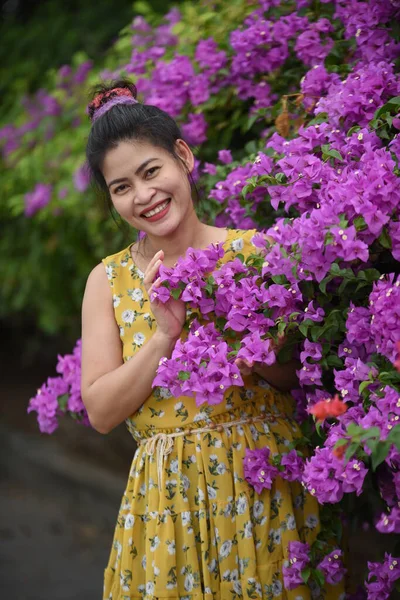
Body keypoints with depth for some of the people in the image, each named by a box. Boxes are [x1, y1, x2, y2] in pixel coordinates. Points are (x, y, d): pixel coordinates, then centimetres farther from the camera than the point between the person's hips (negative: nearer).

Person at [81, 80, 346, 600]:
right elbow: (101, 412, -4)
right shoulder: (109, 280, 2)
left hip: (267, 483, -1)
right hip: (169, 499, 1)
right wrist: (165, 336, -15)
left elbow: (308, 374, -1)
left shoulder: (253, 249, -1)